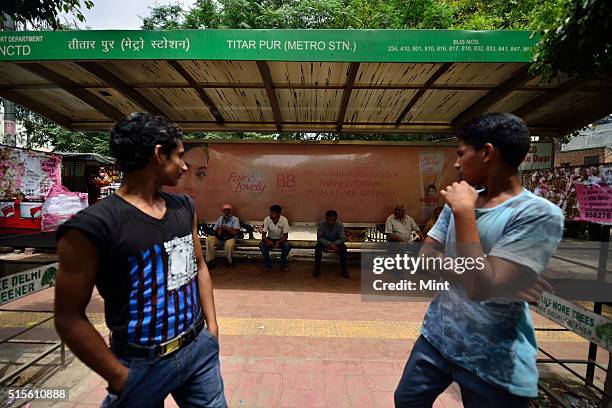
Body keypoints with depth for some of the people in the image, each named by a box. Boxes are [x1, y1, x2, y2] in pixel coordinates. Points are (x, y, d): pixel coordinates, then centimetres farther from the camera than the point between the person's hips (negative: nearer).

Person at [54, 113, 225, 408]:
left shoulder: (184, 207, 1)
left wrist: (212, 326, 6)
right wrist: (121, 378, -10)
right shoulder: (92, 226, -18)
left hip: (201, 347, 5)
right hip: (144, 365, -5)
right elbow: (69, 318, -12)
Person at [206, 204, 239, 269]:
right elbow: (214, 230, 9)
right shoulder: (220, 219, 11)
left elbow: (235, 232, -17)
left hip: (230, 238, -5)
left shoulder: (235, 219, -5)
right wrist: (218, 231, -14)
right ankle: (210, 261, -15)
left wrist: (225, 227, -19)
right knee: (209, 239, -22)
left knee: (229, 244, -38)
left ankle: (230, 261, -8)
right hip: (219, 238, 5)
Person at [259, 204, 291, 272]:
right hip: (270, 238, 1)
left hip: (281, 239, -1)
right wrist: (266, 240, -38)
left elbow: (285, 236, -17)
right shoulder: (267, 219, -17)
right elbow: (263, 235, -14)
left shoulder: (284, 220, -20)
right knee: (261, 245, -29)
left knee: (287, 246, -33)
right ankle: (267, 265, -8)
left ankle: (283, 266, -11)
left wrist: (279, 242, -37)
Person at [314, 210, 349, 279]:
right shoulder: (321, 224, -22)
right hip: (324, 242, 0)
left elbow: (342, 239, -19)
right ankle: (317, 268, -16)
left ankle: (343, 269, -13)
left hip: (336, 242, 1)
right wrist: (330, 244, -36)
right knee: (318, 247, -32)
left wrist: (333, 244, -32)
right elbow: (319, 238, -23)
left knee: (343, 247, -29)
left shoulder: (340, 225, -20)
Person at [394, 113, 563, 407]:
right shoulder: (460, 201, 2)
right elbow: (426, 256, -2)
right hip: (436, 336, 6)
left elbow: (481, 288, -27)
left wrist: (464, 212, -24)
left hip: (494, 364, -5)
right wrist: (495, 279, -15)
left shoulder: (538, 213, -19)